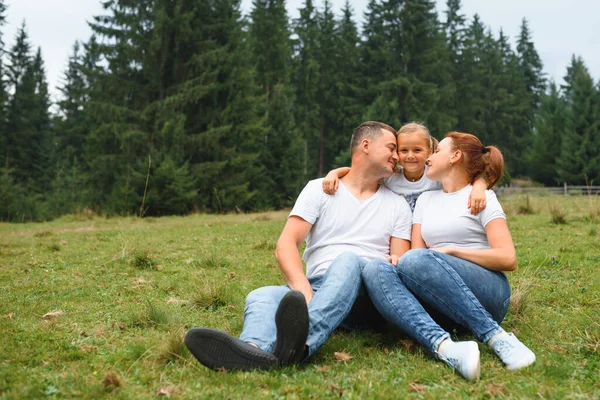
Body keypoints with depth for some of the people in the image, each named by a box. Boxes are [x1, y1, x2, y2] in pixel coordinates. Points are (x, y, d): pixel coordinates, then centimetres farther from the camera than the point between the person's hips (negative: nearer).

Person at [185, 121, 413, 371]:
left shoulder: (397, 205, 19)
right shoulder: (319, 189, 13)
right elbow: (285, 244, -1)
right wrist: (302, 289, -21)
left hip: (366, 295, 0)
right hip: (317, 287, 1)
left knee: (348, 259, -33)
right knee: (260, 296, -29)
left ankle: (300, 344, -61)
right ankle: (255, 348, -65)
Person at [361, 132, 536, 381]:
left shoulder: (482, 197, 6)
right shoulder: (425, 199, 23)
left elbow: (508, 259, -5)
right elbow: (416, 250, 10)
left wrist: (450, 251, -10)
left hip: (486, 293, -4)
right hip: (439, 302, 5)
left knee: (416, 260, -33)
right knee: (375, 270, -24)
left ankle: (496, 337, -31)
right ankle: (443, 345, -45)